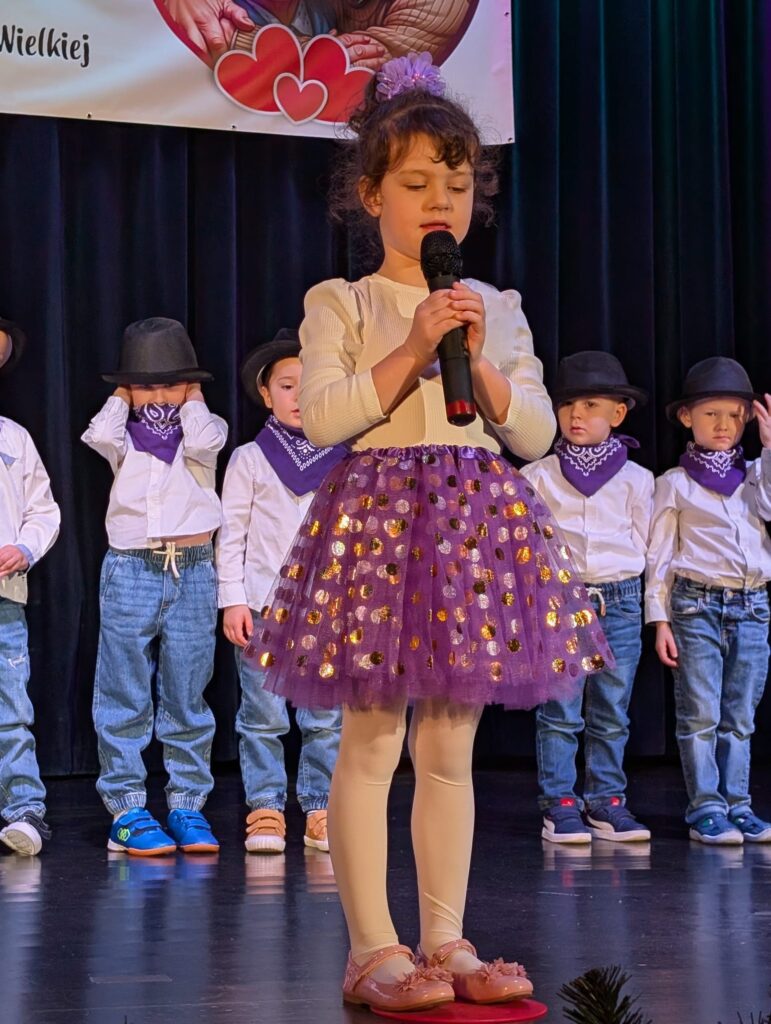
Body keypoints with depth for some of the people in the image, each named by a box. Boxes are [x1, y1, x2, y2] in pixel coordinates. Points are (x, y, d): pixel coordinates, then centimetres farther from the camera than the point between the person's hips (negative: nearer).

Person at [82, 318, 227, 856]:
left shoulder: (205, 427, 7)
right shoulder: (123, 435, 9)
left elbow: (202, 442, -16)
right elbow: (100, 435, -14)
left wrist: (192, 400, 1)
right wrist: (122, 399, 3)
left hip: (193, 573, 0)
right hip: (131, 570, 0)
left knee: (187, 699, 6)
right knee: (124, 700, 0)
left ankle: (188, 806, 13)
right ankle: (127, 809, 5)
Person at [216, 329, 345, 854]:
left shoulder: (344, 458, 8)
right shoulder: (249, 459, 5)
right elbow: (232, 533, 3)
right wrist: (233, 599, -4)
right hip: (263, 604, -1)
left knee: (326, 719, 0)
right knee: (264, 717, -1)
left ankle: (322, 814, 7)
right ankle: (266, 813, 6)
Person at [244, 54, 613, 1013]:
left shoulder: (497, 310, 14)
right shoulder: (340, 303, 3)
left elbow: (535, 431, 8)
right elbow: (321, 416, -10)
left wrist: (480, 358, -7)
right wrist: (411, 350, -15)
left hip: (482, 521, 4)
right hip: (379, 517, -4)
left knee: (450, 748, 7)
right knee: (371, 742, -5)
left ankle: (445, 940, 13)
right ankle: (372, 947, 0)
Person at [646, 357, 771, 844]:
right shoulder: (675, 483, 2)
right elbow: (660, 554, 1)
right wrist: (660, 619, -5)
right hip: (697, 604, -3)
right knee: (701, 716, -3)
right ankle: (707, 809, 2)